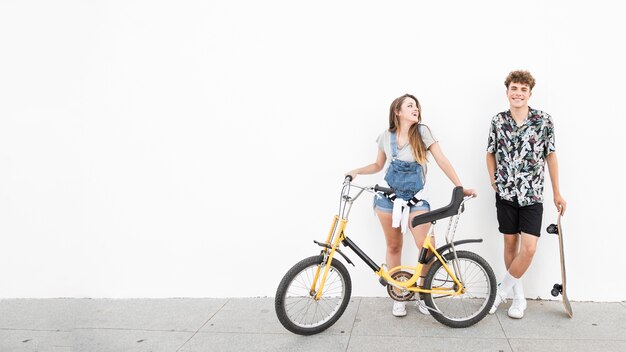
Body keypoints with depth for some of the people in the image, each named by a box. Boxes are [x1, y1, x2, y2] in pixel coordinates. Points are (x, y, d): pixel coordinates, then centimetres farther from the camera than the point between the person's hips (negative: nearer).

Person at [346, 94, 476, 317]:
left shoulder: (422, 132, -4)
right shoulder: (386, 136, 1)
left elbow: (442, 161, -5)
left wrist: (460, 187, -9)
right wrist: (357, 171, -2)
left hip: (415, 198, -1)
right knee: (393, 246, 8)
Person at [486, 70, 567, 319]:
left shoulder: (544, 121, -5)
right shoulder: (498, 121, 0)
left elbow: (551, 156, 3)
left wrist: (556, 192, 5)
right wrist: (494, 180, -1)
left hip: (532, 195, -1)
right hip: (506, 193, 1)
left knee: (529, 249, -9)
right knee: (510, 243, 9)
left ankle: (502, 290, 10)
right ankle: (518, 296, 24)